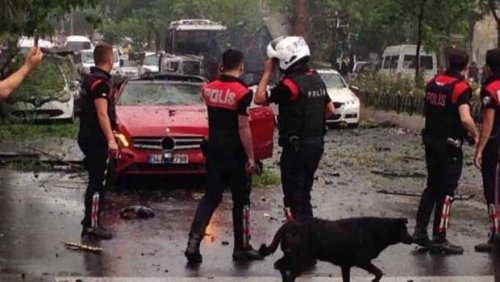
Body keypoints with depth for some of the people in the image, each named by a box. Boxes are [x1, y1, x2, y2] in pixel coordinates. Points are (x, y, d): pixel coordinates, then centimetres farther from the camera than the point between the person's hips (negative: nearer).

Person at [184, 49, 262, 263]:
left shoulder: (209, 88, 1)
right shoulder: (242, 93, -16)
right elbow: (244, 129, -17)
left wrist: (219, 76, 18)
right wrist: (251, 157, -11)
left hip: (214, 151, 5)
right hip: (236, 155, -5)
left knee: (210, 197, 11)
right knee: (240, 201, 9)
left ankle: (194, 241, -3)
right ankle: (242, 248, 17)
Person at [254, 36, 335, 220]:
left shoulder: (290, 84, -19)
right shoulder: (316, 79, 7)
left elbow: (259, 99, -11)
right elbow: (330, 110, 13)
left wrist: (267, 72, -4)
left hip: (296, 147, -8)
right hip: (316, 144, 8)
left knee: (293, 197, -1)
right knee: (304, 194, 18)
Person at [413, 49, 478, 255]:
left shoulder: (433, 83, 6)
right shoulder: (461, 87, -17)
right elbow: (465, 118, -27)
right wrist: (475, 135, -12)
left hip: (431, 143, 7)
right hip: (450, 146, -7)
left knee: (431, 188, 18)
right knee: (446, 192, 1)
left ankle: (420, 230, 17)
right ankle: (439, 239, 4)